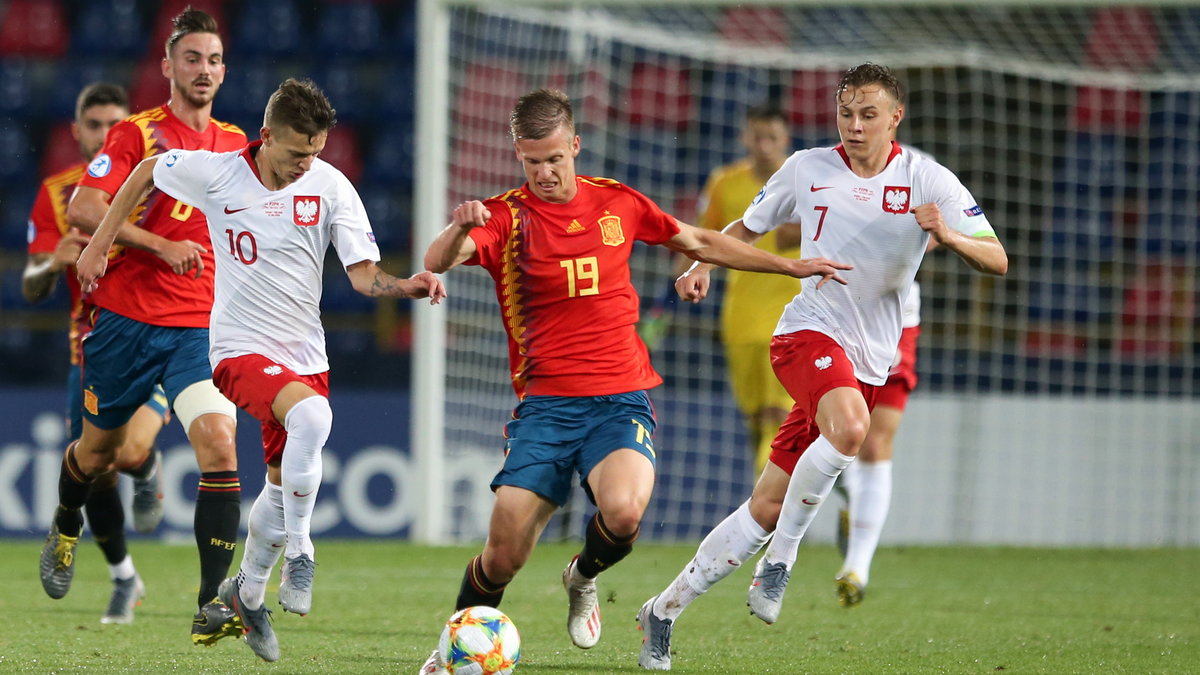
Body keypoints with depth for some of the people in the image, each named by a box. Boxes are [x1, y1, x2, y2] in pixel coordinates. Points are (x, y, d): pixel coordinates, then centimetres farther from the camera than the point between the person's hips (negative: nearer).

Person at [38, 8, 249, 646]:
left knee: (220, 447, -19)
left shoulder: (236, 145, 10)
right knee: (98, 450, 14)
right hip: (126, 316, -2)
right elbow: (82, 210, -14)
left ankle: (212, 606, -22)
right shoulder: (136, 133, -4)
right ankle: (65, 530, 50)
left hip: (200, 325, 2)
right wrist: (161, 246, -20)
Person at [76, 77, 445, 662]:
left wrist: (407, 286, -28)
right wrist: (98, 246, 10)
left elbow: (363, 274, -8)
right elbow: (146, 173, 9)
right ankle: (298, 551, -20)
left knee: (284, 484, 9)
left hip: (305, 354, 4)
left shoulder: (330, 185, -6)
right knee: (312, 415, -33)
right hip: (241, 348, -4)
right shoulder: (215, 173, -9)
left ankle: (247, 593, 33)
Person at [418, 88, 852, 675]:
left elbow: (699, 242, 24)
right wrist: (458, 229, -44)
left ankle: (584, 577, 7)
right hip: (544, 404, -1)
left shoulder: (616, 203, 9)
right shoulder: (506, 217, -2)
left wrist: (792, 266, 27)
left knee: (622, 513, -28)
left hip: (620, 400, 1)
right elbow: (438, 262, -21)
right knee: (503, 556, -10)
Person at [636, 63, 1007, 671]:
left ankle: (664, 611, 16)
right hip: (808, 331, -2)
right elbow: (745, 228, 18)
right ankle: (779, 561, -20)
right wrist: (702, 265, -2)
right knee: (849, 426, -37)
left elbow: (997, 261, -4)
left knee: (766, 508, 3)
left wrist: (950, 237, -25)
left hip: (868, 362, 2)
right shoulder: (807, 169, 3)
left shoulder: (928, 181, 1)